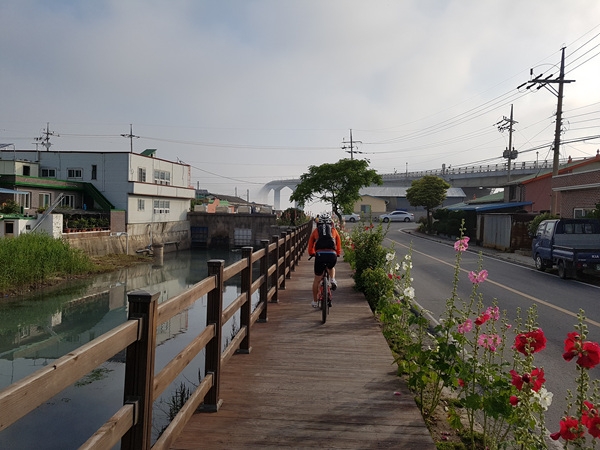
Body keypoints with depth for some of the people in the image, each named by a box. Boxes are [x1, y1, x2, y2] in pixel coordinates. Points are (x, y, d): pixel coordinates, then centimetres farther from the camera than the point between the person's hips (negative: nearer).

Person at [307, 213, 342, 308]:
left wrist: (311, 254, 44)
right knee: (331, 267, 38)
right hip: (332, 255, 1)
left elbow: (310, 245, 27)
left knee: (317, 279, 17)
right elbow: (339, 244, 27)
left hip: (320, 255, 0)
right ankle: (332, 280, 11)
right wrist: (338, 254, 43)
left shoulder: (315, 231, 21)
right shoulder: (334, 230, 22)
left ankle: (315, 302, 24)